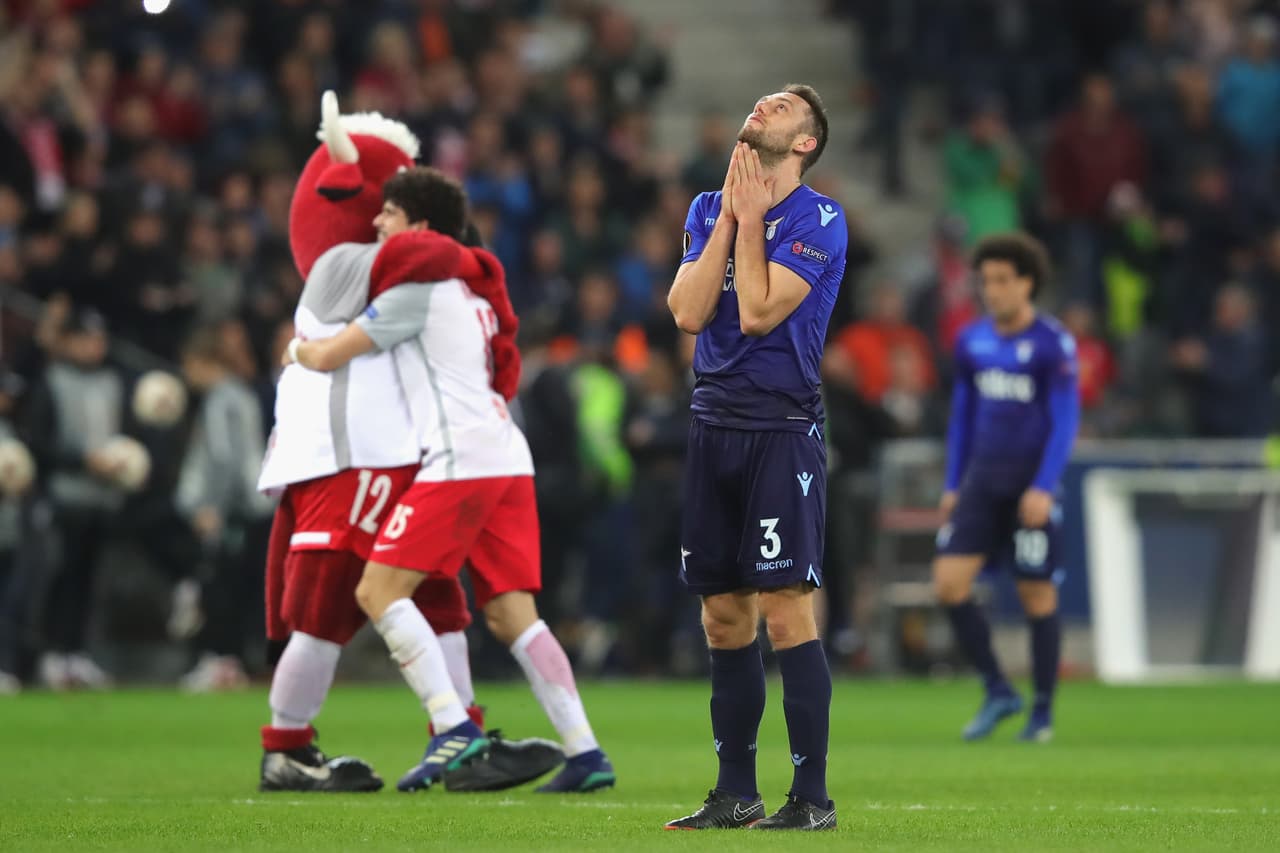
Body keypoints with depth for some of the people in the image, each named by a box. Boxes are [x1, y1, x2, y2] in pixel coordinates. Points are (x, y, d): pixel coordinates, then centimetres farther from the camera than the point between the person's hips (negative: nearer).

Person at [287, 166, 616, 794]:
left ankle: (454, 728, -19)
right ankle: (585, 753, -4)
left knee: (379, 590, -8)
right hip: (508, 459, 9)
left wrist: (298, 348, 22)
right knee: (511, 614, 5)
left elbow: (329, 357, -2)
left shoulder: (419, 288, -3)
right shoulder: (472, 291, 24)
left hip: (461, 459, -9)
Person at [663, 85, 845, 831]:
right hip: (716, 425, 6)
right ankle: (736, 794, 15)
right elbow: (688, 312, -1)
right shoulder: (709, 209, 12)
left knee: (785, 608, -10)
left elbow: (759, 313, -15)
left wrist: (752, 219, -7)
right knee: (723, 616, 8)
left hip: (783, 427, -6)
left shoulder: (818, 220, -6)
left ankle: (813, 796, -7)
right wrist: (729, 217, -3)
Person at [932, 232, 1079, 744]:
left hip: (1032, 484, -5)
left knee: (1037, 595, 0)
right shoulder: (971, 342, 9)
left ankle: (1043, 711, 13)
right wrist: (953, 486, 15)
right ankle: (997, 692, 6)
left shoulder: (1053, 344, -8)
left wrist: (1043, 488, -20)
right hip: (981, 481, 5)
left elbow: (1066, 420, -11)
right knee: (949, 582, -8)